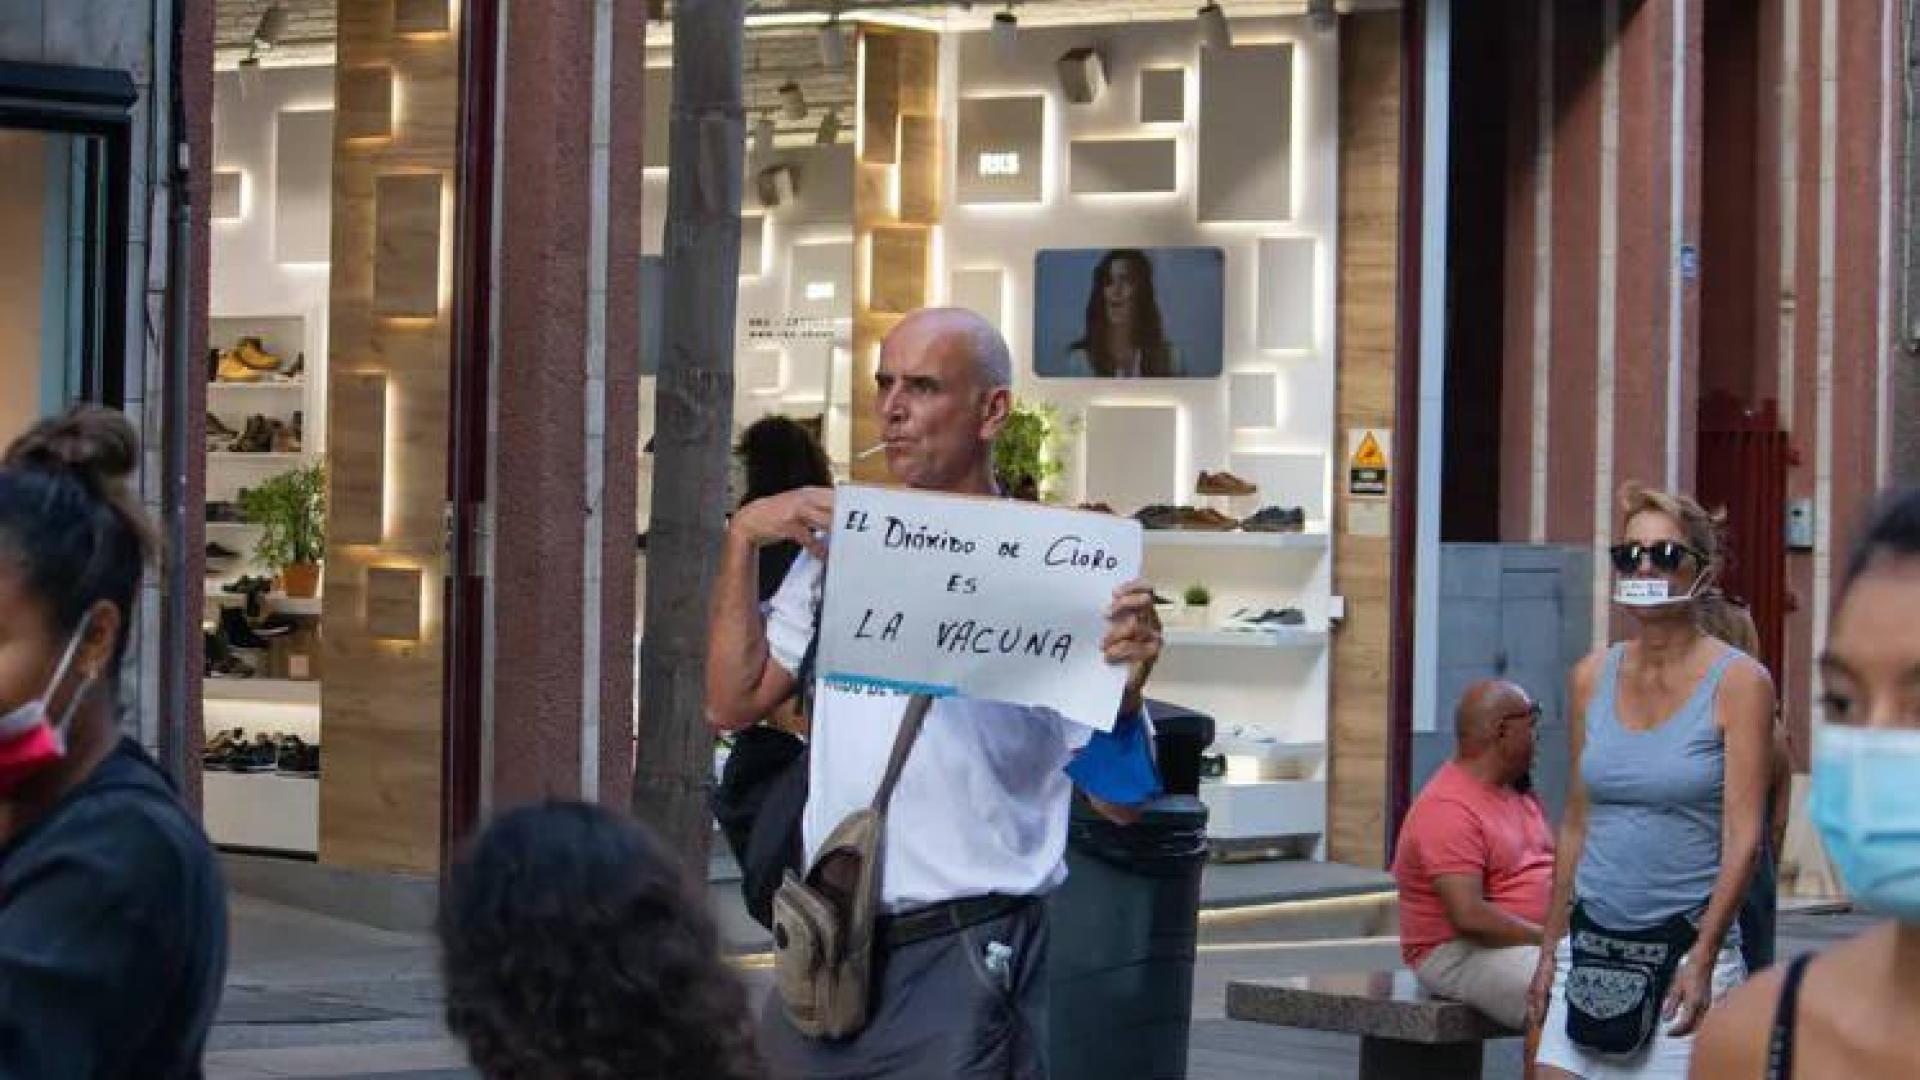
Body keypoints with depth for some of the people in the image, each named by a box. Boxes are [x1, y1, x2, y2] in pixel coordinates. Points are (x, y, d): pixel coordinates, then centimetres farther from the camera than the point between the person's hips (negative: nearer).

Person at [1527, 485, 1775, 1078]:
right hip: (1590, 945, 4)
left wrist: (1701, 961, -18)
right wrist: (1549, 951, 12)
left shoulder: (1738, 683, -5)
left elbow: (1742, 838, -10)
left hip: (1687, 944, -4)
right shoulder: (1592, 677, 9)